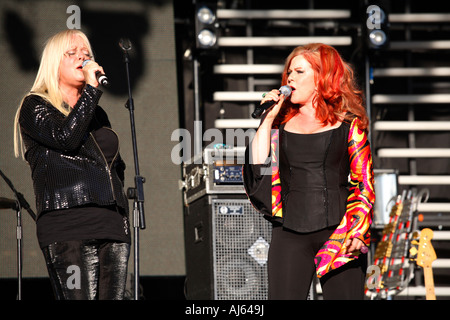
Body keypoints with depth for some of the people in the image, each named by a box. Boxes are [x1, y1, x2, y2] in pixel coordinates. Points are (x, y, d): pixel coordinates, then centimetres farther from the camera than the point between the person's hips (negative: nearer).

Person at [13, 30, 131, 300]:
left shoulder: (97, 114, 26)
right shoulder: (35, 106, 8)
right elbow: (65, 137, -12)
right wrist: (92, 89, -7)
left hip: (113, 227, 6)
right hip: (67, 227, -6)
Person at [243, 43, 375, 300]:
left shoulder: (348, 125, 6)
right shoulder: (280, 124, 13)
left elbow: (365, 184, 3)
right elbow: (257, 169, 1)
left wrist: (357, 231, -10)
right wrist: (268, 119, 1)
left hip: (338, 230, -2)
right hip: (290, 233, 2)